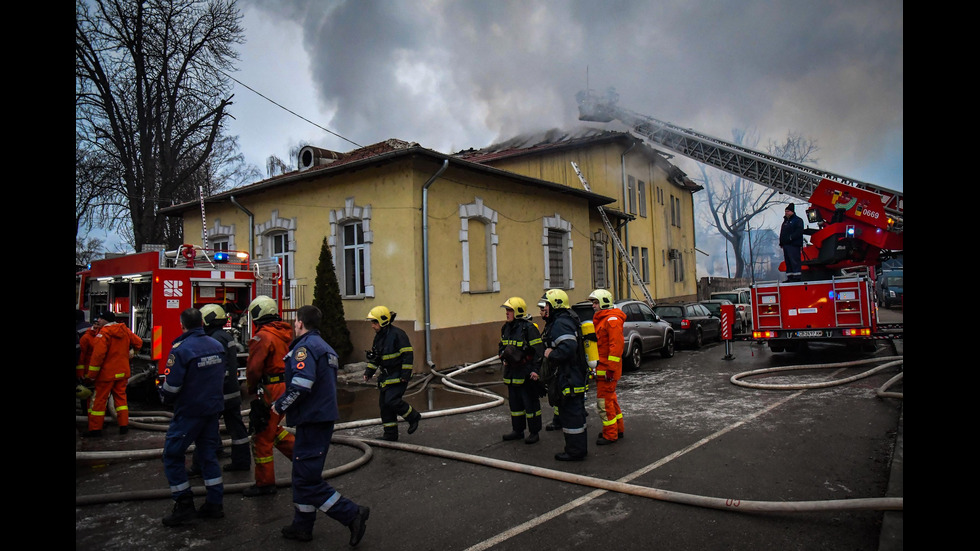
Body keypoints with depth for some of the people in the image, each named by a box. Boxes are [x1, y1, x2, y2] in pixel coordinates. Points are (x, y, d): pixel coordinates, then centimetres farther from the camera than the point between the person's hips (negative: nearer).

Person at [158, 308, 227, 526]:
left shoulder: (181, 349, -18)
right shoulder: (217, 346, 3)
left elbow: (171, 385, -17)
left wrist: (166, 398, 4)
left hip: (189, 411, -6)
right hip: (213, 408, 7)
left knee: (172, 455, 8)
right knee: (209, 454, 14)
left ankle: (184, 504, 8)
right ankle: (215, 504, 17)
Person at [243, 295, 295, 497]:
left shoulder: (263, 336, -16)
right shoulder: (284, 333, 11)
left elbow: (254, 368, -18)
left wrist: (252, 389, 0)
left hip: (270, 391, -9)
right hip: (287, 387, 9)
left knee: (262, 437, 3)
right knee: (271, 429, 25)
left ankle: (264, 483, 12)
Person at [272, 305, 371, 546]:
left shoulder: (305, 347, -14)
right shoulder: (324, 347, 18)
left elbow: (302, 385, -27)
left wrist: (280, 406, -11)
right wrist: (284, 404, 20)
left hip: (312, 420, -10)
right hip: (324, 416, 10)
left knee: (307, 479, -6)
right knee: (304, 474, 19)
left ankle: (352, 514, -7)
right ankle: (302, 526, 28)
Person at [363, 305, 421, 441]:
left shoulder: (397, 334, -16)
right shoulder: (379, 336, 11)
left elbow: (408, 355, -18)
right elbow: (374, 356, 22)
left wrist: (405, 374, -20)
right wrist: (369, 371, 16)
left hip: (398, 376, -9)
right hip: (385, 376, 9)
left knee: (392, 400, -18)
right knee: (384, 403, 7)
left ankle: (413, 417, 7)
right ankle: (390, 434, 17)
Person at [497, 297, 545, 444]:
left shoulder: (529, 328, -14)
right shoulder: (506, 328, 10)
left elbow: (539, 350, -14)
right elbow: (501, 346, 23)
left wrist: (536, 370, -17)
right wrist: (503, 353, 0)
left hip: (527, 373, -8)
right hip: (511, 372, 8)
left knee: (531, 403, 2)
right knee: (515, 403, 16)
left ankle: (534, 432, 13)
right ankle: (517, 430, 28)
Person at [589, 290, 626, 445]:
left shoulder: (612, 320, -16)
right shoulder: (601, 319, 17)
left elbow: (616, 345, -22)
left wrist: (611, 368, -24)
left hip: (607, 369, -11)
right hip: (601, 367, 11)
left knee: (604, 401, -6)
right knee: (610, 398, 19)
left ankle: (610, 435, 3)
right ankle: (618, 429, 31)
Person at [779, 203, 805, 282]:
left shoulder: (798, 220, -2)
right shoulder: (785, 221, 23)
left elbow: (799, 232, -14)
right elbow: (782, 233, 25)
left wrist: (790, 238, -21)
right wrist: (781, 242, 14)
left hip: (794, 245, -9)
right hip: (786, 245, 9)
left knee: (795, 261, -12)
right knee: (788, 262, 8)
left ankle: (797, 276, -12)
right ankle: (790, 277, 11)